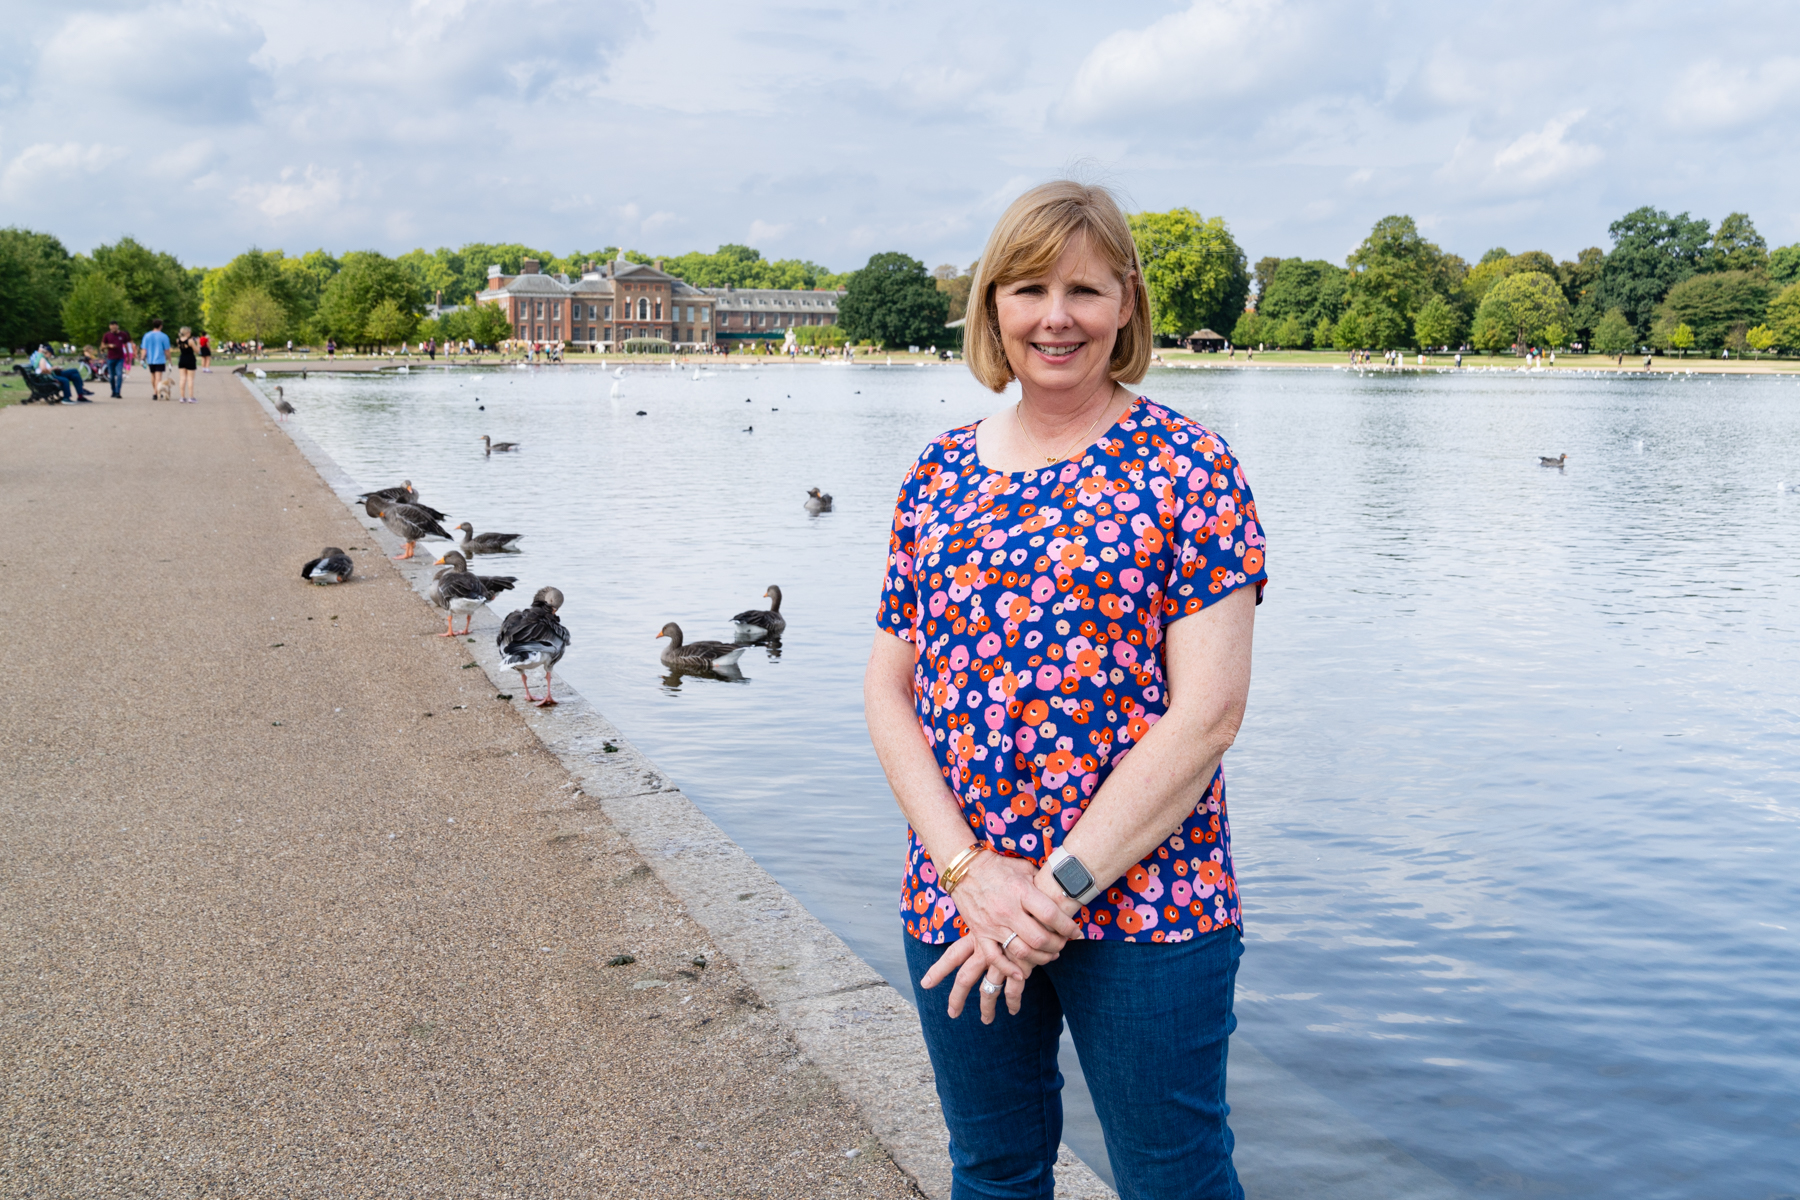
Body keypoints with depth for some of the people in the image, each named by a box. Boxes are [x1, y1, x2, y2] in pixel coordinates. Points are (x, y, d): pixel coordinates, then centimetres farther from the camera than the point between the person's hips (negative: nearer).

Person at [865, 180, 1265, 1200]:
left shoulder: (1187, 468, -6)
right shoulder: (939, 475, 7)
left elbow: (1207, 712, -13)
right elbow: (890, 691, 4)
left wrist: (1057, 889, -15)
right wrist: (970, 871, -10)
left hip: (1145, 903, -4)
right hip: (955, 906, 4)